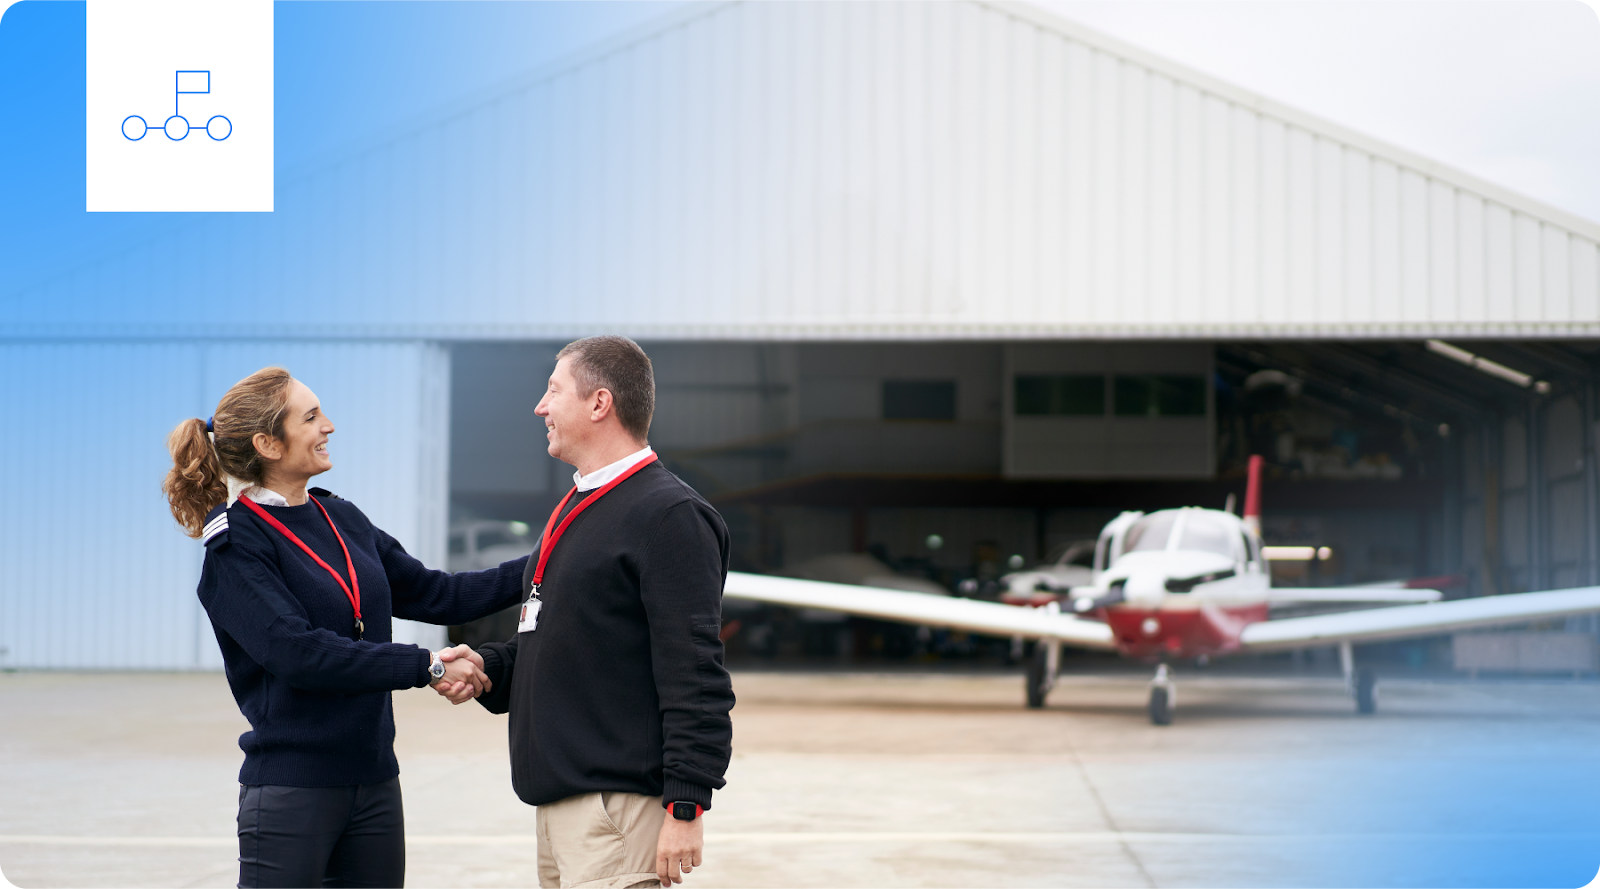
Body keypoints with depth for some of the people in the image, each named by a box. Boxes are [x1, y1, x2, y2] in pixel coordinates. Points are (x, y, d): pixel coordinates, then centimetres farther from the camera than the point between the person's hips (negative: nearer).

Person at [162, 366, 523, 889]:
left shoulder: (341, 519, 10)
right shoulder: (236, 546, -12)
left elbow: (432, 594, 13)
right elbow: (298, 652, -23)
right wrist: (427, 667, -23)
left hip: (374, 782, 7)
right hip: (291, 788, -7)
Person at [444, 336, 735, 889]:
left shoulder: (671, 515, -13)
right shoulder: (575, 511, 18)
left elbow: (695, 675, -18)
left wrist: (685, 806, -20)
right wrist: (489, 667, 7)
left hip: (620, 805, -9)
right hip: (557, 801, 9)